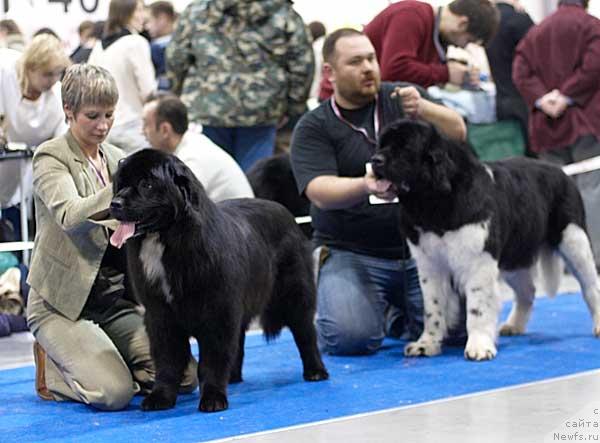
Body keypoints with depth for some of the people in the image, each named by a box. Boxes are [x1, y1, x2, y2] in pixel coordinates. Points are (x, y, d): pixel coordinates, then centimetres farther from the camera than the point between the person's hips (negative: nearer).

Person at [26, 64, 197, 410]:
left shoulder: (118, 159, 13)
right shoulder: (51, 157, -7)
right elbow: (69, 216, -27)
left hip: (118, 297, 6)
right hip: (63, 303, -6)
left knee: (185, 377, -9)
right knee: (114, 393, -24)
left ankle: (105, 360, 15)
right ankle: (49, 371, 7)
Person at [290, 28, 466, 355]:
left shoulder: (401, 98, 7)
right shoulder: (313, 128, -2)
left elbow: (457, 133, -2)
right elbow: (320, 192, -16)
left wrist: (423, 109, -23)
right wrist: (365, 187, -37)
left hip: (420, 247, 3)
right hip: (351, 252, -3)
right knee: (351, 336, -25)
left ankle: (402, 314, 20)